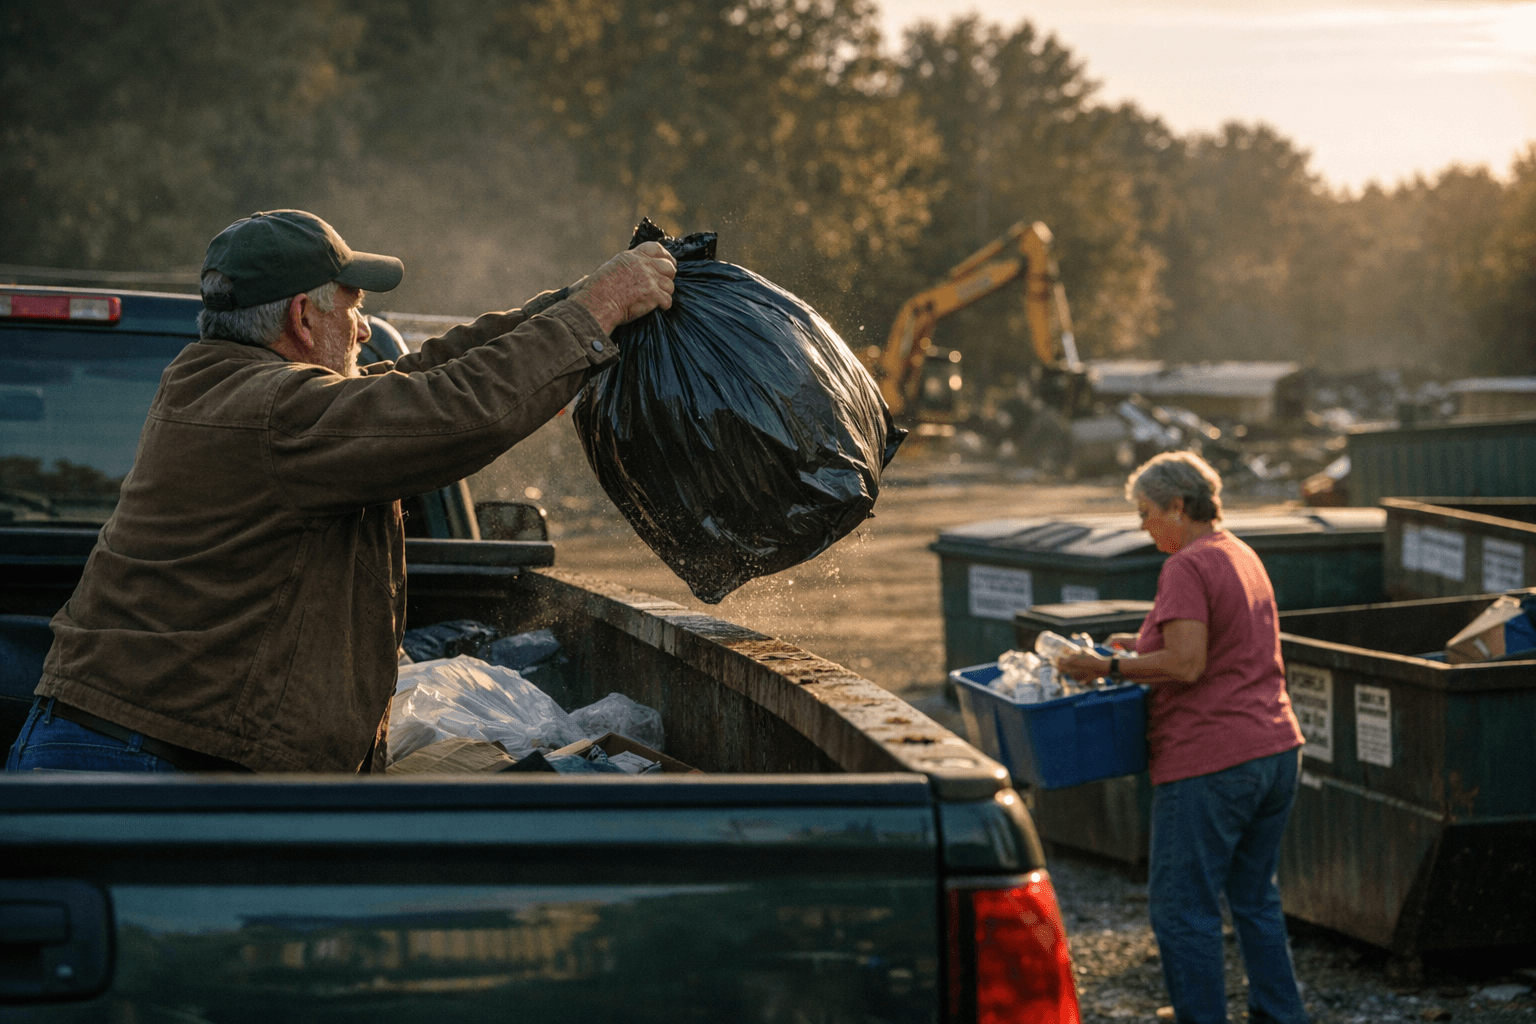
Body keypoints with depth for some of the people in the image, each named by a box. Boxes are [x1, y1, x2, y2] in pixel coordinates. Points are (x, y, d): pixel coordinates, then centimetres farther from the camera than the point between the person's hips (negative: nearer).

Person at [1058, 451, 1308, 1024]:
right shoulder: (1243, 556, 16)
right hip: (1276, 749, 10)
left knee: (1181, 910, -2)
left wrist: (1111, 668, -15)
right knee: (1255, 899, 18)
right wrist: (1144, 645, 24)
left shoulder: (1187, 568, -14)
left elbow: (1186, 665, -23)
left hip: (1211, 763, -10)